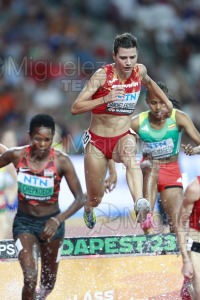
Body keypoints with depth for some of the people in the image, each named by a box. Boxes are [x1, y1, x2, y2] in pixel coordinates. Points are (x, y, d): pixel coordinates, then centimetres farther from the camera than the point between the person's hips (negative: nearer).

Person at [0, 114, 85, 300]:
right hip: (24, 222, -1)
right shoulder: (16, 155, -15)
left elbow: (80, 198, -20)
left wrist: (58, 220, -34)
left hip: (51, 223, 1)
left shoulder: (61, 161, -19)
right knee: (30, 278, -22)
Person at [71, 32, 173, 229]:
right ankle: (88, 208, 44)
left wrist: (166, 101, 26)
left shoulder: (140, 71, -3)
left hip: (123, 137, 2)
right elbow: (75, 108, -23)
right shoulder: (102, 75, -17)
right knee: (95, 199, 5)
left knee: (130, 154, -37)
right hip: (97, 141, -2)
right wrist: (105, 99, -34)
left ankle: (139, 202, -59)